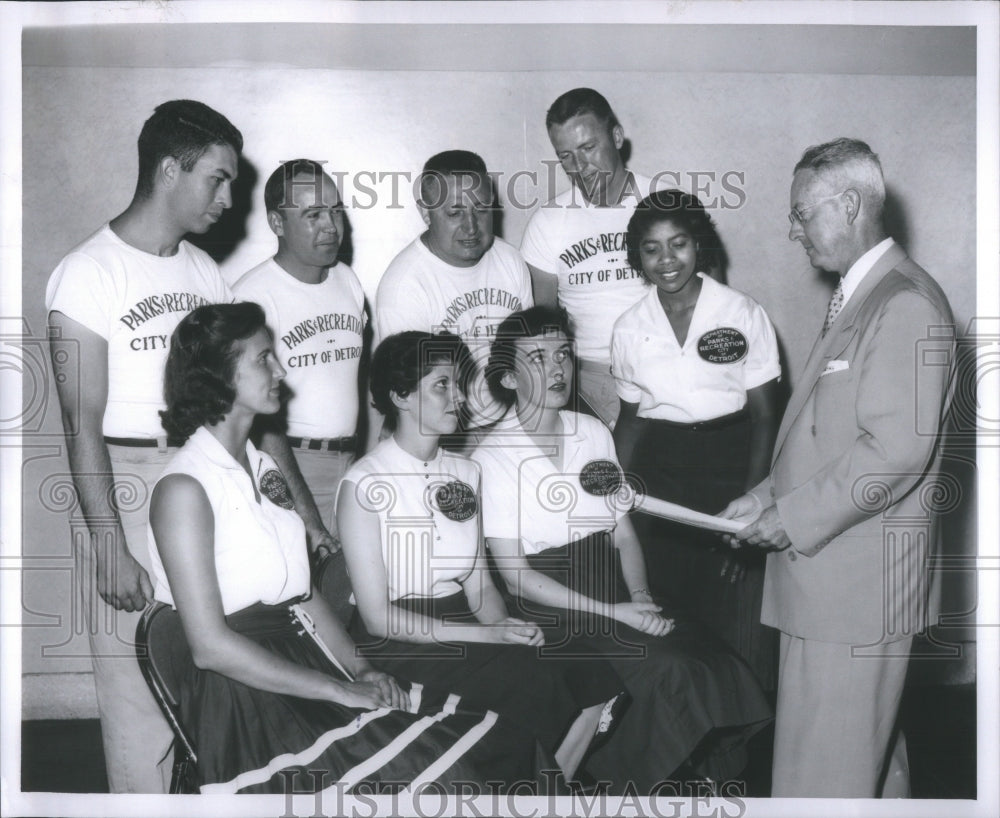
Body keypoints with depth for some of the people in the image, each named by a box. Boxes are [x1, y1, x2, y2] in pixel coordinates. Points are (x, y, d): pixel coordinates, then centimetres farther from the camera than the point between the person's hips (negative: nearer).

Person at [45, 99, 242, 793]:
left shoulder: (205, 272, 12)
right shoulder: (88, 273, -6)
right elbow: (84, 423, -10)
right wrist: (111, 546, -15)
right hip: (128, 483, -5)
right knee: (143, 697, -1)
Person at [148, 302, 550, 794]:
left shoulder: (264, 470, 16)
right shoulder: (183, 489, -11)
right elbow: (210, 646, -16)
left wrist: (360, 670, -1)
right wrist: (339, 690, -15)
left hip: (305, 662, 8)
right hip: (245, 703, -8)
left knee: (503, 745, -9)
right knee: (452, 776, -20)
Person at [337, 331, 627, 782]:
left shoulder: (465, 472, 12)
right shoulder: (364, 483, -10)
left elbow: (480, 583, 11)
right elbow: (378, 617, -13)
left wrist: (506, 625, -12)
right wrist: (486, 634, -18)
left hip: (463, 620, 6)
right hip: (399, 643, -6)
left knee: (595, 681, -15)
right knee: (536, 682, -26)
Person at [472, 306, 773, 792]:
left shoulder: (594, 432, 11)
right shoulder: (493, 458, -6)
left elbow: (624, 534, 12)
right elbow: (515, 573, -9)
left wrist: (641, 596, -8)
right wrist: (613, 611, -15)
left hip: (615, 590, 5)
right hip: (551, 608, -5)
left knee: (712, 664, -19)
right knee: (668, 669, -26)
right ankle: (631, 786, -7)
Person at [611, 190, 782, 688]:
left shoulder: (744, 315, -4)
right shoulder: (629, 329, 4)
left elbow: (764, 417, -2)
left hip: (732, 465, -2)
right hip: (661, 471, 3)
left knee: (739, 626, -4)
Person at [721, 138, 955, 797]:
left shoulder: (905, 305, -16)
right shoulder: (856, 297, 16)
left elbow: (897, 449, -24)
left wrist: (794, 518, -18)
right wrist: (769, 497, 8)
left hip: (858, 579, -10)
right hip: (830, 567, 10)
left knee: (823, 767, -2)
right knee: (869, 737, 22)